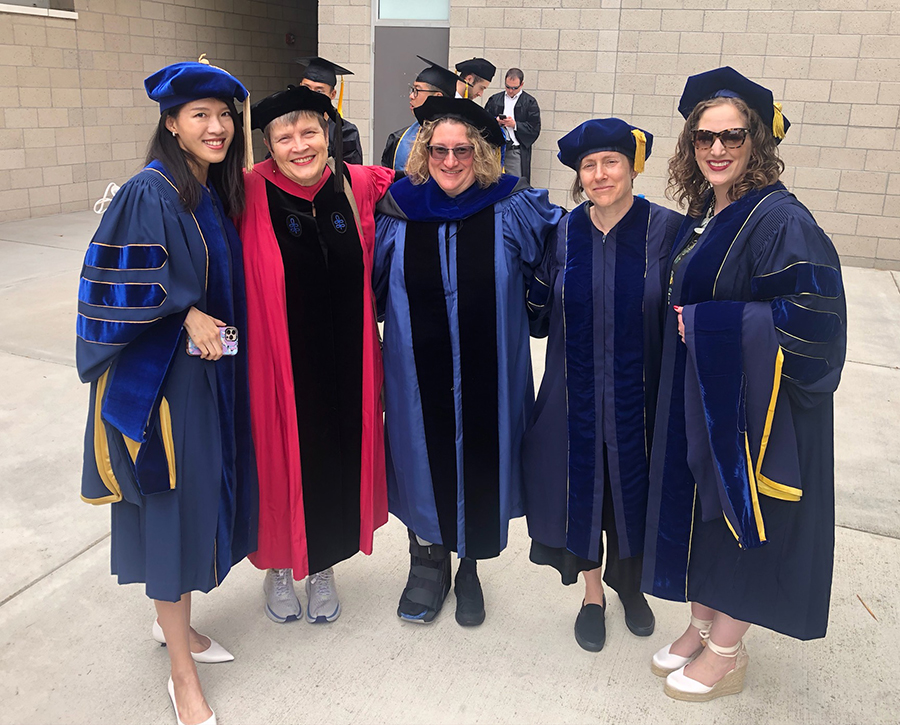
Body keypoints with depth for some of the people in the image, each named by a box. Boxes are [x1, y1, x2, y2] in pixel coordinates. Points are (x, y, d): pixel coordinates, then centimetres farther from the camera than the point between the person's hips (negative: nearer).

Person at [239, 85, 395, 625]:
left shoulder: (360, 186, -2)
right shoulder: (251, 196, -11)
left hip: (345, 364, 3)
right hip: (279, 366, -3)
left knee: (338, 458, 16)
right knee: (283, 460, 13)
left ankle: (323, 568, 41)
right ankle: (279, 566, 40)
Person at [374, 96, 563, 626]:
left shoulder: (513, 211, -6)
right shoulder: (397, 214, -1)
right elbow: (372, 286, 12)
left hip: (488, 377, -1)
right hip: (419, 374, 1)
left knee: (480, 465, 11)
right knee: (424, 464, 13)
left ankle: (470, 568, 36)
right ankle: (429, 562, 38)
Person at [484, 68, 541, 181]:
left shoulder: (530, 102, 5)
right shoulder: (494, 99, 15)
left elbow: (535, 129, -2)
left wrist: (515, 125, -14)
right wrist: (495, 121, -7)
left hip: (517, 152, -3)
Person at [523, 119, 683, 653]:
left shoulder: (666, 230, -8)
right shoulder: (564, 233, -1)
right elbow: (540, 313, 4)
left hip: (639, 398, -1)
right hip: (577, 396, 2)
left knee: (633, 490, 15)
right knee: (582, 486, 12)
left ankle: (629, 584, 44)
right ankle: (593, 593, 36)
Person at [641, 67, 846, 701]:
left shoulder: (781, 221, -18)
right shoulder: (704, 215, 7)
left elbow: (809, 318, -23)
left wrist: (707, 325, -20)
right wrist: (690, 323, 1)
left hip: (753, 408, -7)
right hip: (697, 401, 8)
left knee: (741, 523, 8)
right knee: (699, 512, 18)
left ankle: (727, 653, 28)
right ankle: (701, 626, 38)